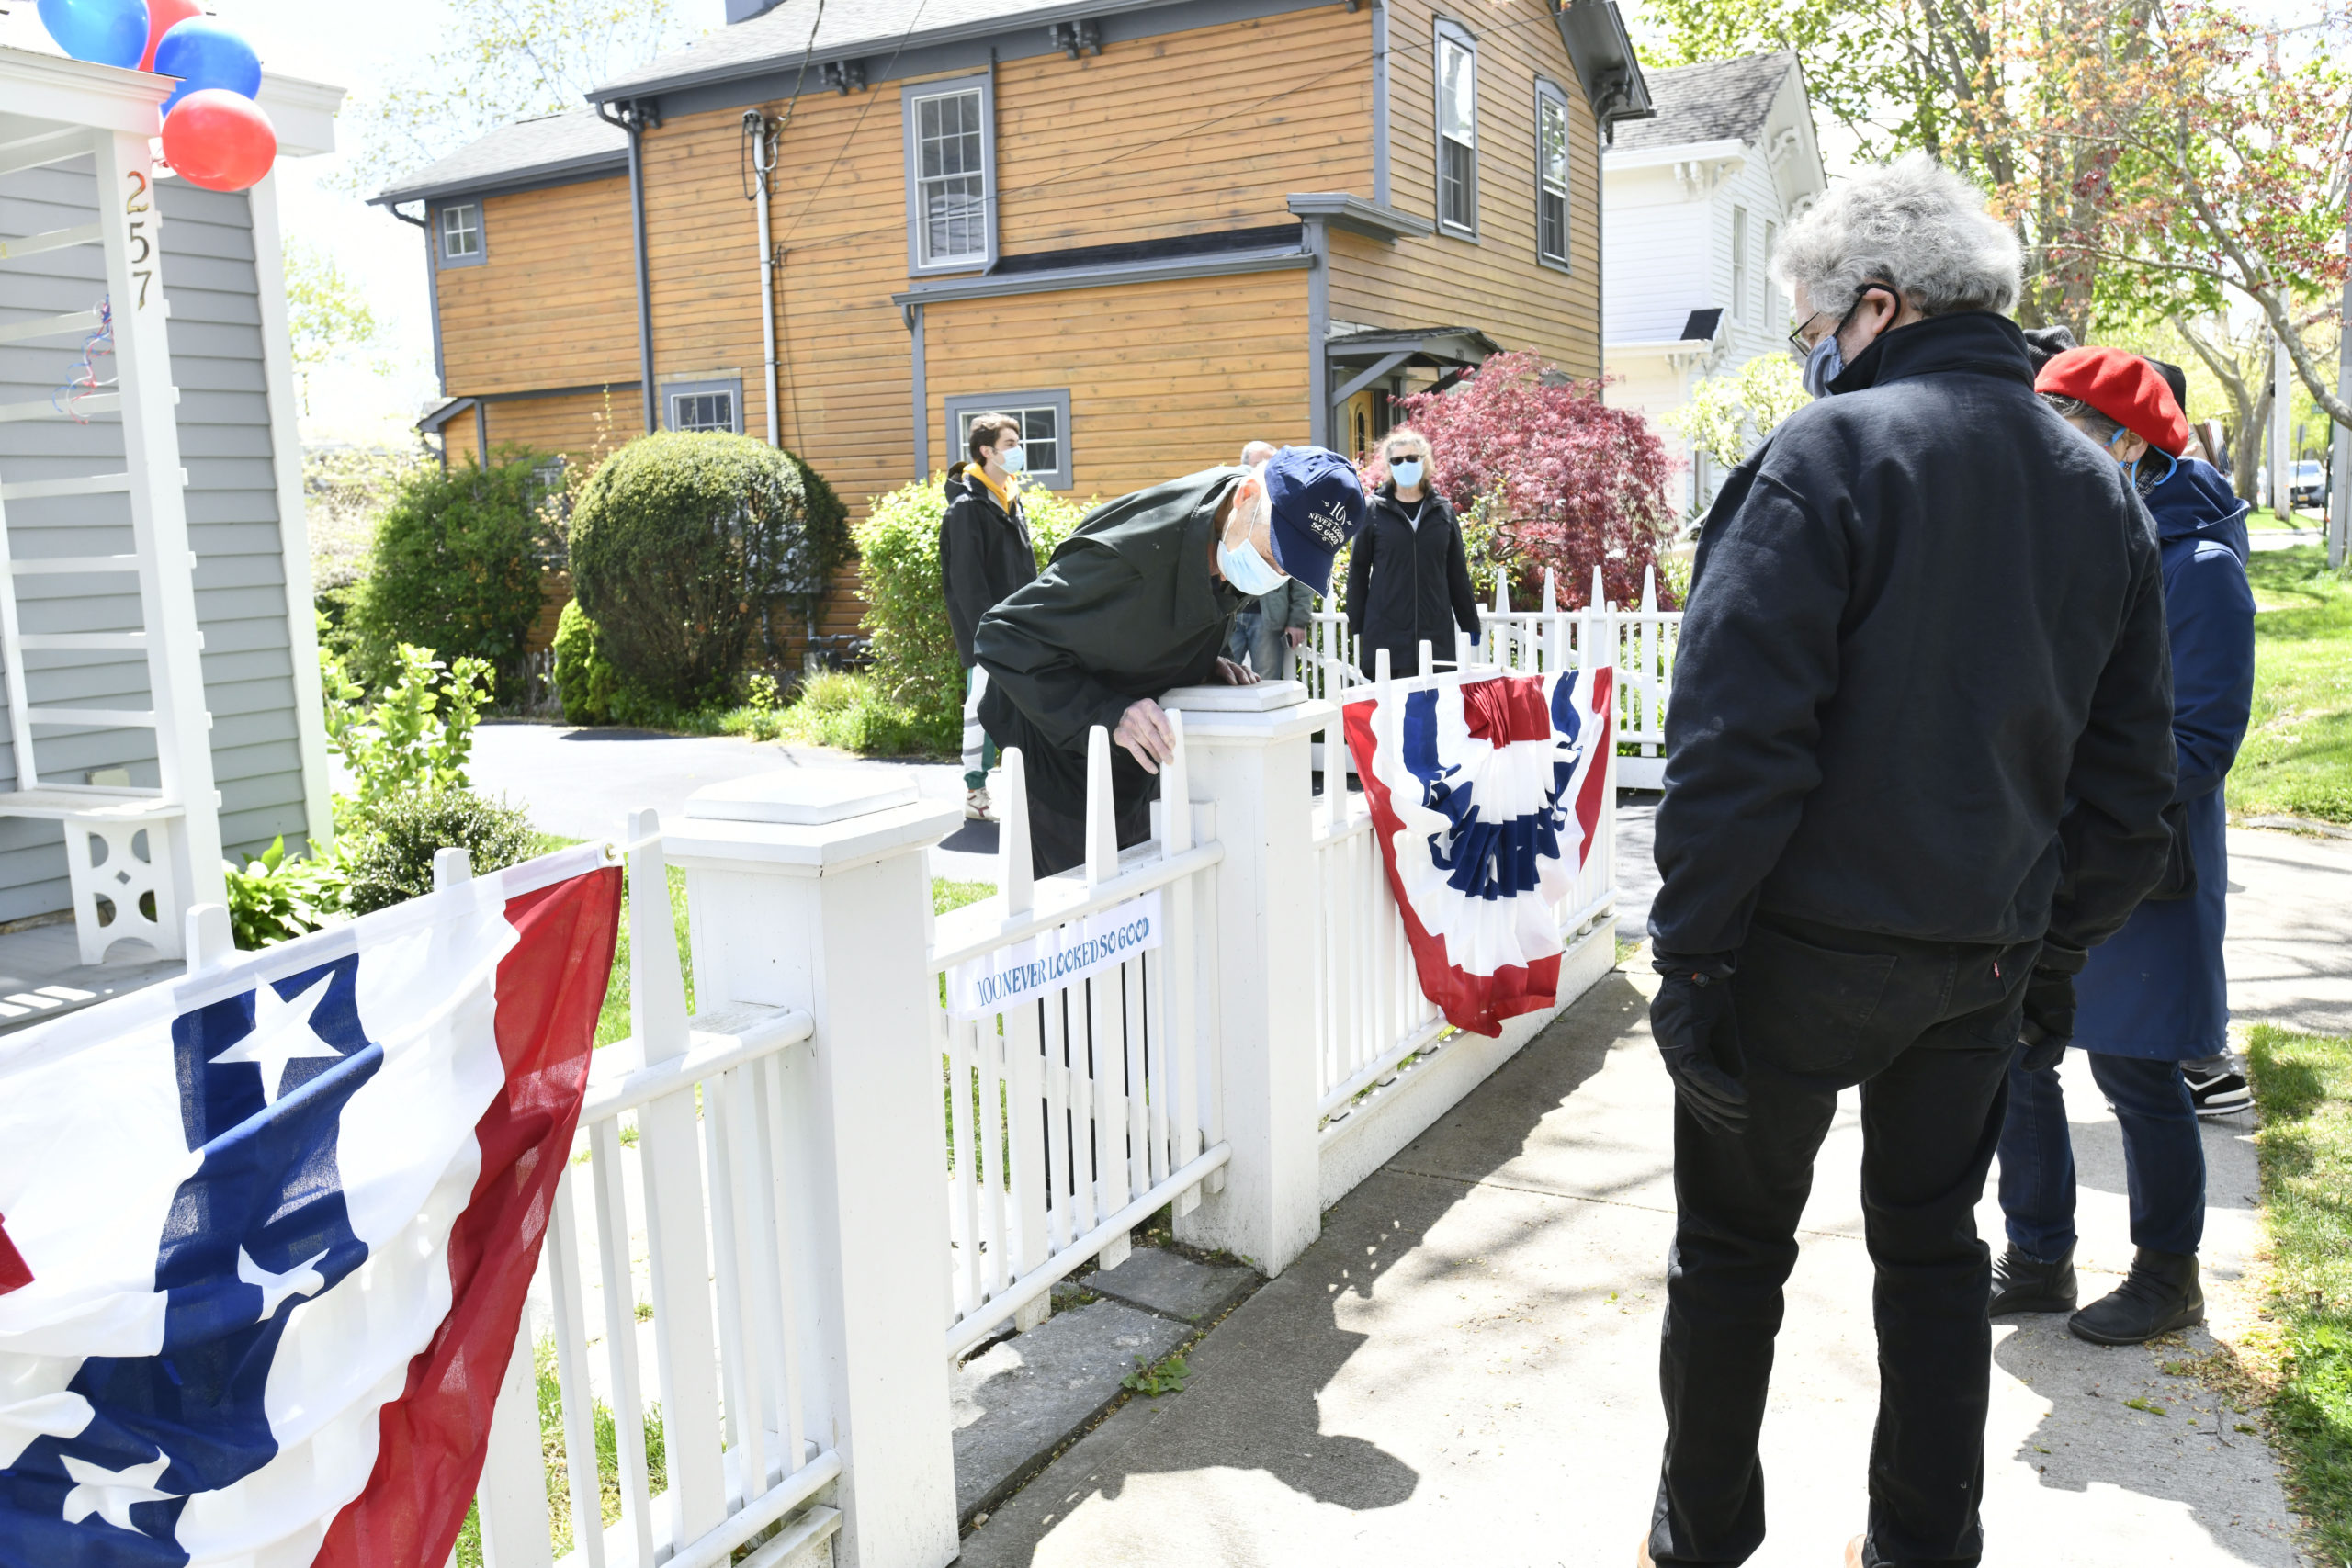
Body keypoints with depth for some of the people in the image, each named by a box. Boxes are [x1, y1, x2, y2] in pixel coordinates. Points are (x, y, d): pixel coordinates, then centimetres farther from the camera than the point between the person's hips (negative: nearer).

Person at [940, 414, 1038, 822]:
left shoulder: (1011, 500, 16)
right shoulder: (967, 506, -11)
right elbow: (966, 578, -16)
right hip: (985, 631, -8)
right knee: (983, 705, -4)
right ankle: (976, 792, 4)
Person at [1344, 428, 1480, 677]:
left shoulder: (1443, 511, 10)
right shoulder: (1374, 511, 4)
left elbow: (1458, 573, 14)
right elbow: (1358, 572, 6)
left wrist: (1470, 626, 13)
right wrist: (1356, 627, 2)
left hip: (1436, 635, 2)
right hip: (1385, 635, -2)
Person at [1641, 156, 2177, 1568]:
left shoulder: (1831, 455, -14)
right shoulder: (2101, 490, 8)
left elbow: (1736, 740, -21)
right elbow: (2132, 770, 11)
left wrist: (1692, 950, -15)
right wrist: (2059, 947, 17)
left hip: (1808, 943, -6)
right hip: (1989, 952, 6)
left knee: (1733, 1246, 11)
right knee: (1935, 1244, 19)